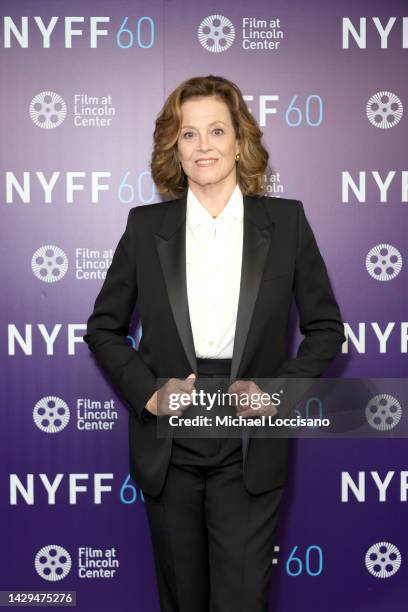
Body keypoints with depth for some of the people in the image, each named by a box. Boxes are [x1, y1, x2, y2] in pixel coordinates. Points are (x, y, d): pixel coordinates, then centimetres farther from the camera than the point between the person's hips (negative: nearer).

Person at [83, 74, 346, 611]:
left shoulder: (287, 221, -1)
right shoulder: (146, 225, 0)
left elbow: (326, 327, 4)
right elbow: (103, 328, 7)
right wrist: (146, 392, -8)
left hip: (251, 451, -1)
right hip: (168, 449, 2)